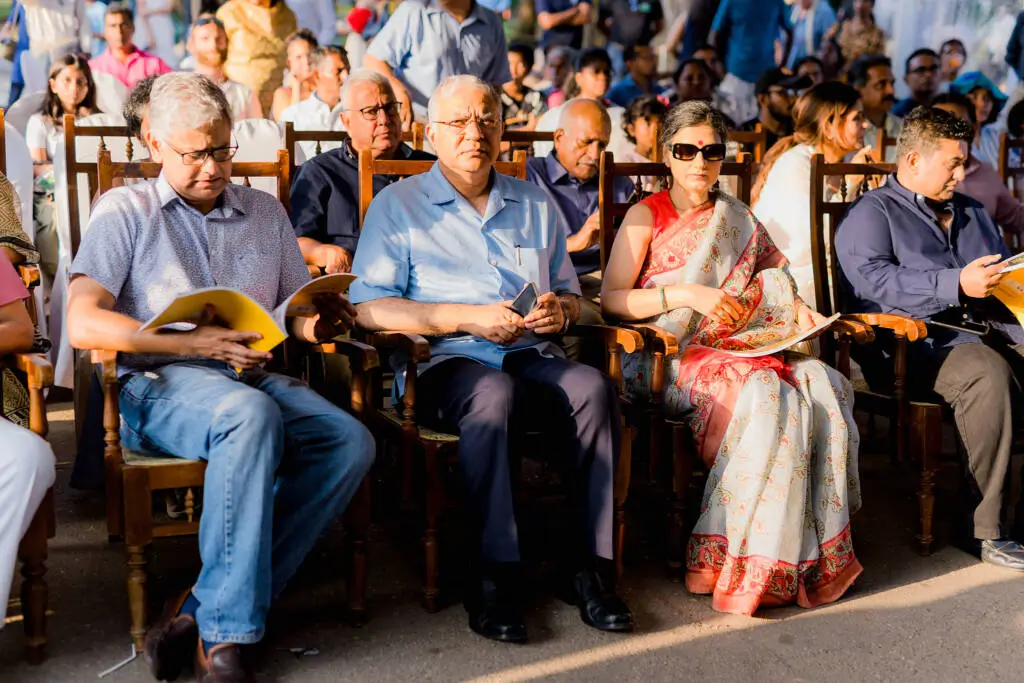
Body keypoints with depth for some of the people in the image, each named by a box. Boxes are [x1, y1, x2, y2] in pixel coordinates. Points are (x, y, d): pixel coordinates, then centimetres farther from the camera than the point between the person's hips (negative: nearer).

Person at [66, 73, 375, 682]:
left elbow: (297, 311, 19)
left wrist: (320, 322, -7)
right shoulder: (126, 211, 8)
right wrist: (196, 343, -17)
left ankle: (204, 610, -23)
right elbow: (83, 323, -6)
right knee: (251, 414, -38)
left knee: (351, 442, -26)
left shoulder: (265, 210, 21)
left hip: (253, 377, 5)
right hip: (157, 385, -4)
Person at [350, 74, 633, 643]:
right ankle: (496, 576, -31)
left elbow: (570, 295, 26)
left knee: (593, 387, -29)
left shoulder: (535, 205, 23)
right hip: (447, 362, -3)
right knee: (492, 394, -37)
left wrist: (559, 310, 0)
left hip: (532, 357, 4)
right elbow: (369, 307, -4)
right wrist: (468, 318, -12)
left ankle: (594, 564, -24)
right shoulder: (399, 206, 8)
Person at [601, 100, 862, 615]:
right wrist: (688, 294, -16)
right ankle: (751, 562, -27)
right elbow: (610, 299, -4)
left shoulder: (739, 220, 23)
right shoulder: (647, 216, 8)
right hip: (670, 359, -4)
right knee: (763, 395, -34)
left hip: (743, 349, 5)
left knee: (820, 385, -26)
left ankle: (811, 555, -23)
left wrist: (811, 319, -1)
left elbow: (776, 294, 22)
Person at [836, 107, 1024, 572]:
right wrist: (956, 284, -19)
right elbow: (873, 281, -12)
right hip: (915, 344, -7)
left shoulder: (970, 213, 30)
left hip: (982, 332, 7)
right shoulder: (872, 214, 6)